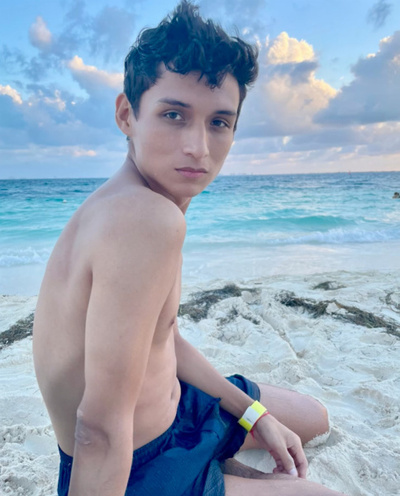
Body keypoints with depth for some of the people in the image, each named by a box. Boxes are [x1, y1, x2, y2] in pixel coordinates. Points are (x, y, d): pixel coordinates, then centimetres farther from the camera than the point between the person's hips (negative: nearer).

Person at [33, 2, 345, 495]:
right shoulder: (148, 219, -35)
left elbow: (161, 338, 4)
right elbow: (100, 429, -32)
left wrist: (255, 415, 6)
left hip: (168, 404, 8)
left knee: (314, 418, 24)